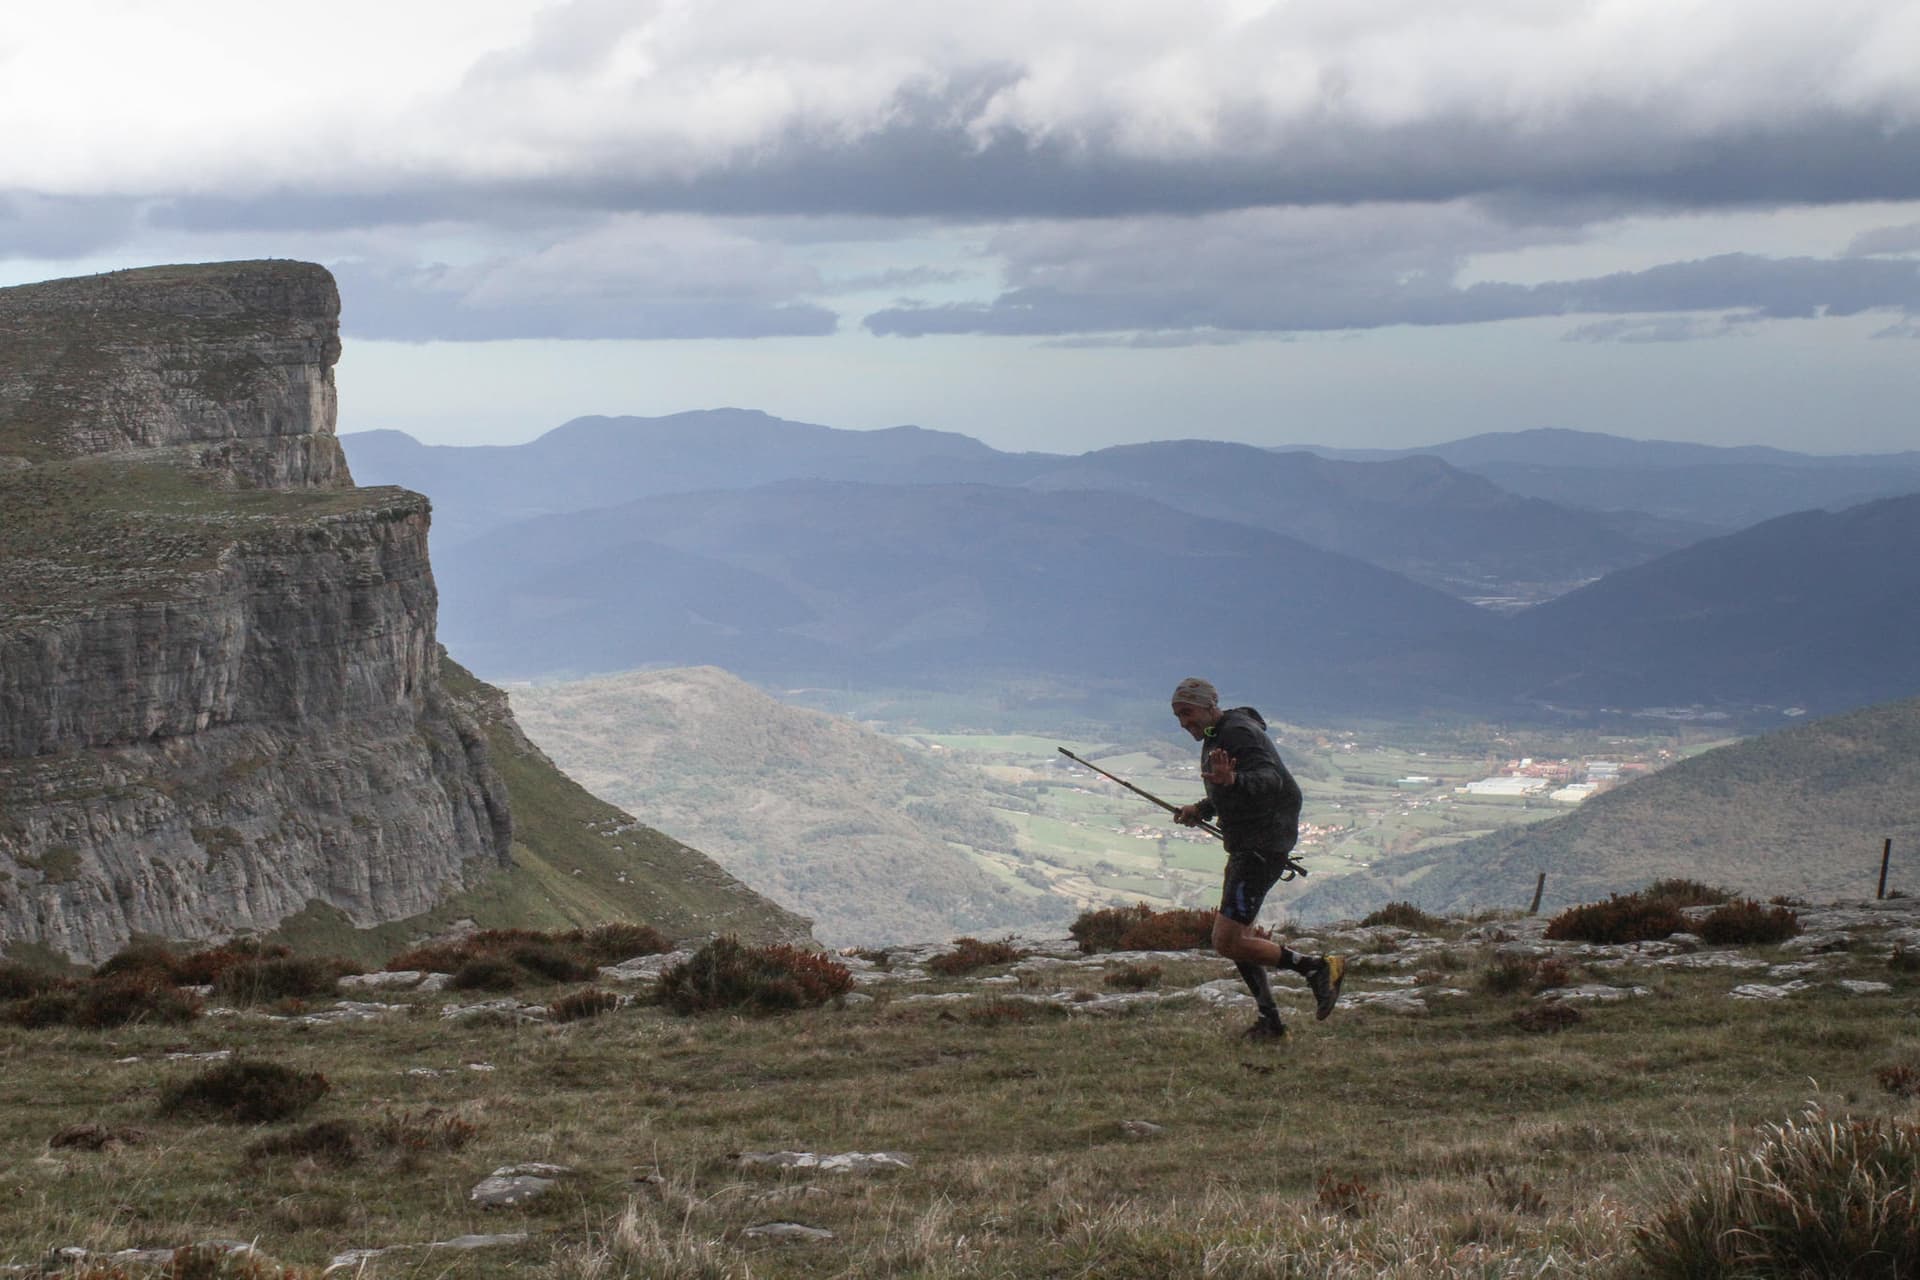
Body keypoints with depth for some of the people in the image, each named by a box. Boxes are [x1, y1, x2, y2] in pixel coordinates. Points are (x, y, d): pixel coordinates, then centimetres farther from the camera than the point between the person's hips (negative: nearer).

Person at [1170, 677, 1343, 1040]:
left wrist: (1232, 780, -51)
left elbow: (1268, 779, -32)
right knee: (1238, 937, 17)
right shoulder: (1215, 737, 17)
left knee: (1228, 941, -16)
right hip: (1245, 844, 11)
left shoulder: (1238, 733, -15)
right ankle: (1270, 1021, 23)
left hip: (1263, 843, -11)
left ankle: (1318, 968, -7)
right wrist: (1201, 810, 14)